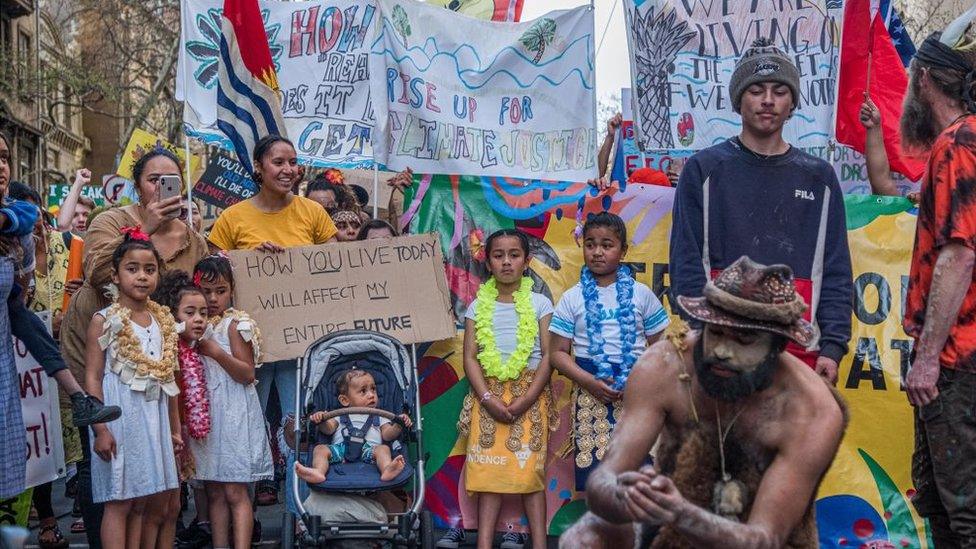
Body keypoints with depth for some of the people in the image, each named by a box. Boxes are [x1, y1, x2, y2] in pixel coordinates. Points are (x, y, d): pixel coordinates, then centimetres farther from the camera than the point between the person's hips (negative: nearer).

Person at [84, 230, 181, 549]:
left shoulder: (164, 321, 10)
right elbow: (93, 377, -9)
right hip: (120, 415, -5)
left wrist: (175, 428, 14)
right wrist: (99, 427, -16)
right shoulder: (104, 321, -6)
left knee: (147, 503, 8)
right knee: (120, 502, -2)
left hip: (155, 417, 5)